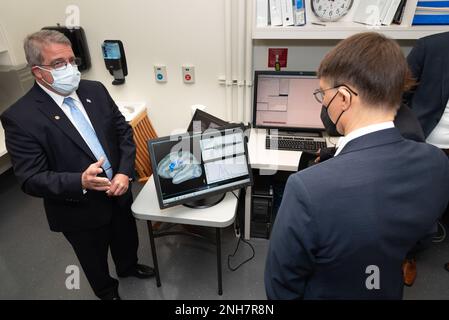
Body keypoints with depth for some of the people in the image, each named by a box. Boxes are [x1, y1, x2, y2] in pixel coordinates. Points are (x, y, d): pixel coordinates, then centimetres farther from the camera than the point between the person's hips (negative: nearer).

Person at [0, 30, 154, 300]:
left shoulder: (95, 90, -6)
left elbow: (124, 131, -1)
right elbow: (31, 179, -20)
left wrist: (124, 172, -15)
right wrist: (80, 182, -37)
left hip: (118, 193, 4)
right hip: (80, 212, -4)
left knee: (127, 240, 29)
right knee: (95, 262, 23)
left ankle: (128, 267, 62)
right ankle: (107, 292, 54)